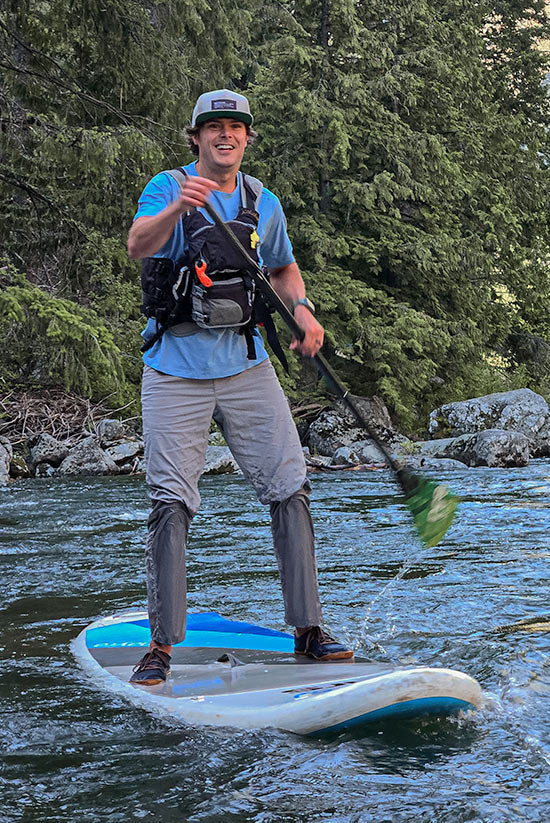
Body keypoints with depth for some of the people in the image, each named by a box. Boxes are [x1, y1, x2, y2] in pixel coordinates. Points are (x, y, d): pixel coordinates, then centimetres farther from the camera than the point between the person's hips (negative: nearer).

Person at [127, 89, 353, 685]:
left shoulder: (264, 204, 10)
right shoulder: (167, 187, -3)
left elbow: (283, 268, 25)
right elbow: (138, 245, -22)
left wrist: (302, 309, 4)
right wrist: (177, 206, -42)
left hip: (246, 367, 4)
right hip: (175, 372, -4)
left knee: (289, 490, -1)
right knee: (171, 502, -6)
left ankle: (307, 631, 8)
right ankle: (161, 645, 1)